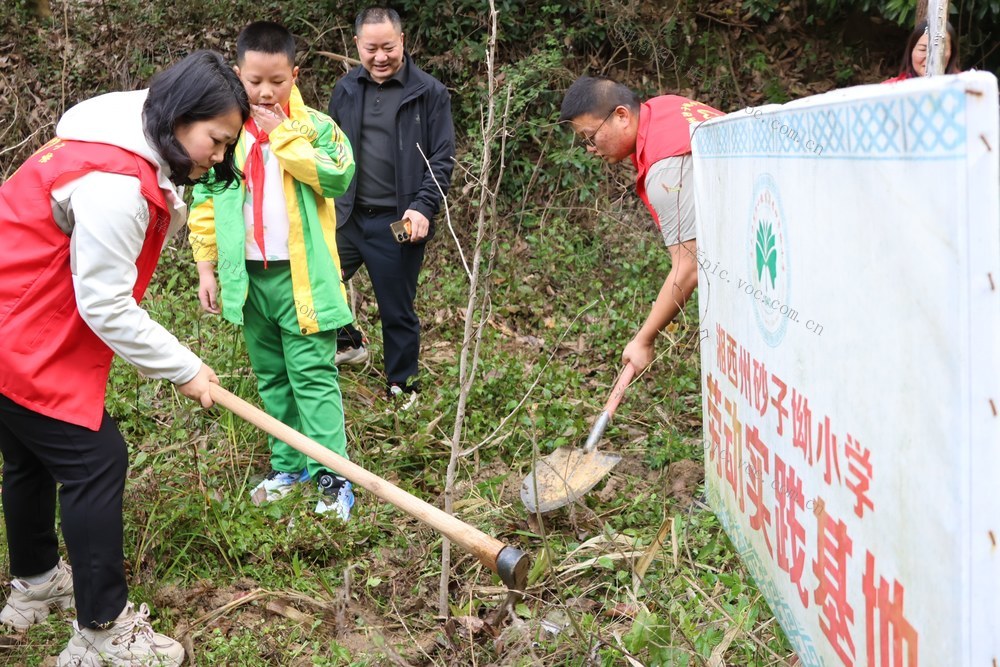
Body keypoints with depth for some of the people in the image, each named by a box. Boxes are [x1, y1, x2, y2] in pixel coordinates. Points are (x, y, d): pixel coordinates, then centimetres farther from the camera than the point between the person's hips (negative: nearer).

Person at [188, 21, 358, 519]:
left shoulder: (315, 125, -4)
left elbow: (339, 175, -22)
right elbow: (204, 203, 8)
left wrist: (283, 135, -18)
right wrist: (206, 267, 4)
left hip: (302, 276, -4)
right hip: (248, 277, 4)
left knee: (313, 375, -4)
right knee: (271, 378, 14)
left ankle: (332, 477, 1)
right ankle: (288, 464, 26)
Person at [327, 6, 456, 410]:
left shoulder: (430, 93, -7)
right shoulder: (346, 89, 7)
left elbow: (442, 159, -8)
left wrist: (423, 207, -20)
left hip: (397, 223, -4)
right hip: (345, 216, 5)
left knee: (397, 313, 6)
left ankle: (402, 387, 25)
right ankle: (348, 343, 40)